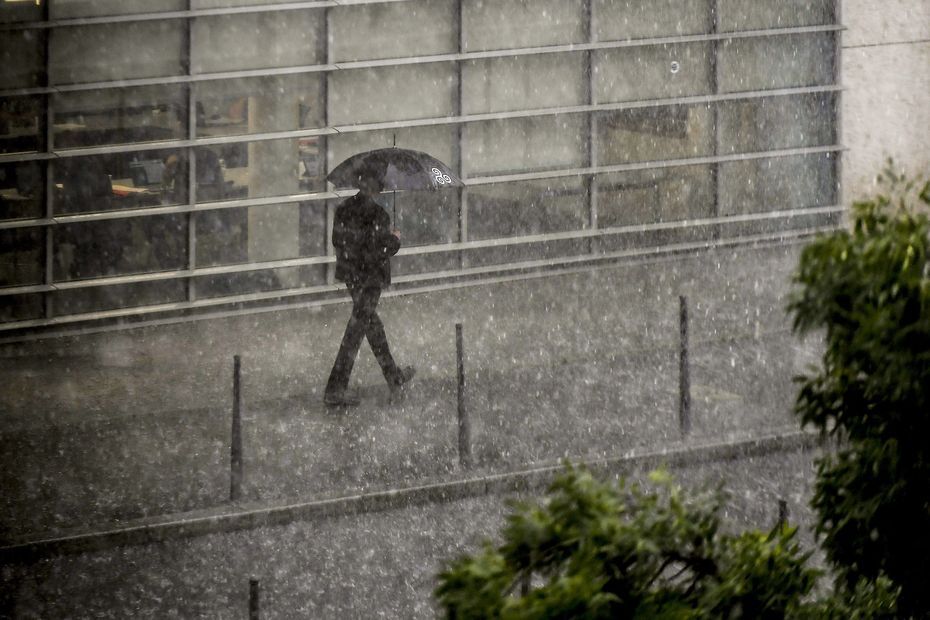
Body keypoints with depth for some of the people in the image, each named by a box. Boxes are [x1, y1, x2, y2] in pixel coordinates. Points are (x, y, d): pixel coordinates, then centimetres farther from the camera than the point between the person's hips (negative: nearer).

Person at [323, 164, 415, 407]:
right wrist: (395, 239, 0)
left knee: (372, 322, 22)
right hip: (370, 276, -8)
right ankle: (335, 389, -3)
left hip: (350, 274, 8)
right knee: (357, 328, -2)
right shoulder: (375, 213, -21)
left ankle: (393, 376, 37)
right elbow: (381, 249, -23)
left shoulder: (344, 209, 1)